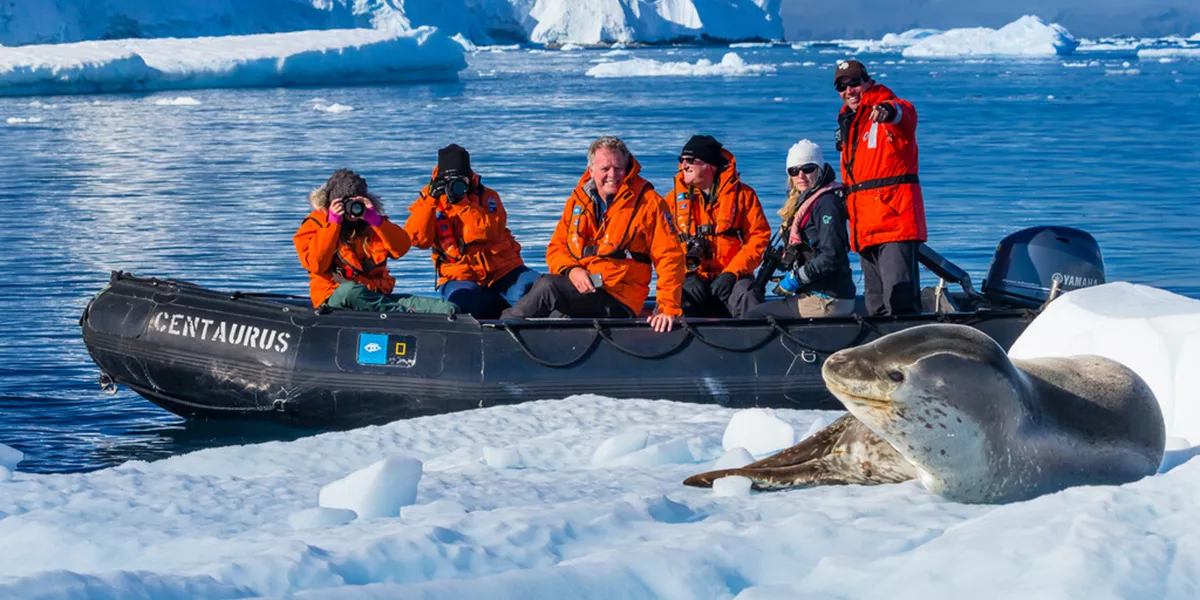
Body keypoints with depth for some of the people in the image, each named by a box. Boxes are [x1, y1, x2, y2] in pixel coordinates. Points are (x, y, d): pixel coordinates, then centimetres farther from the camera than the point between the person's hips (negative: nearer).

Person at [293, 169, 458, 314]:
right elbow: (315, 264, -12)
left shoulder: (371, 222, 17)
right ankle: (408, 315, -45)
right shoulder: (315, 224, 5)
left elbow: (401, 248, 3)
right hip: (335, 298, -4)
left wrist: (376, 220, -8)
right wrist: (332, 224, -11)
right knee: (350, 290, -43)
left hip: (374, 297, 4)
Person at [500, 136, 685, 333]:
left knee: (547, 286, -26)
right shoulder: (578, 200, 12)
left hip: (619, 303, -4)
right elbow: (556, 248, 17)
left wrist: (669, 309, -15)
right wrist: (571, 270, -8)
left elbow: (670, 257, -4)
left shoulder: (647, 202, -2)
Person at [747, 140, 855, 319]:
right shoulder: (804, 203, 18)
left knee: (753, 318, -12)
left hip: (826, 302, -10)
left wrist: (796, 279, -15)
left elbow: (831, 257, -22)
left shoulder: (827, 203, -13)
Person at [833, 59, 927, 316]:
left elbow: (906, 114, -31)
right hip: (865, 230, 8)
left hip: (896, 222, -8)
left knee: (899, 294, -18)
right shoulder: (848, 124, 21)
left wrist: (889, 111, -52)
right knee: (875, 301, 11)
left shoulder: (892, 114, -4)